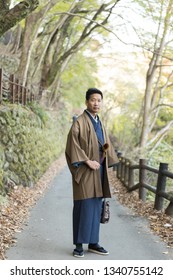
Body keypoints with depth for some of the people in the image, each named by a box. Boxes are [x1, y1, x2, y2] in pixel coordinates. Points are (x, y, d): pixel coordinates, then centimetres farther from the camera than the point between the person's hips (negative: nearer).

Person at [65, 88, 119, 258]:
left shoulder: (99, 124, 17)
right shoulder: (80, 122, -7)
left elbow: (105, 146, 23)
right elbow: (73, 144, -16)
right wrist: (87, 161, -21)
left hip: (98, 170, 7)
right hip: (85, 171, -7)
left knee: (95, 207, 8)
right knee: (83, 206, -6)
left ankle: (93, 243, 15)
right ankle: (79, 244, 2)